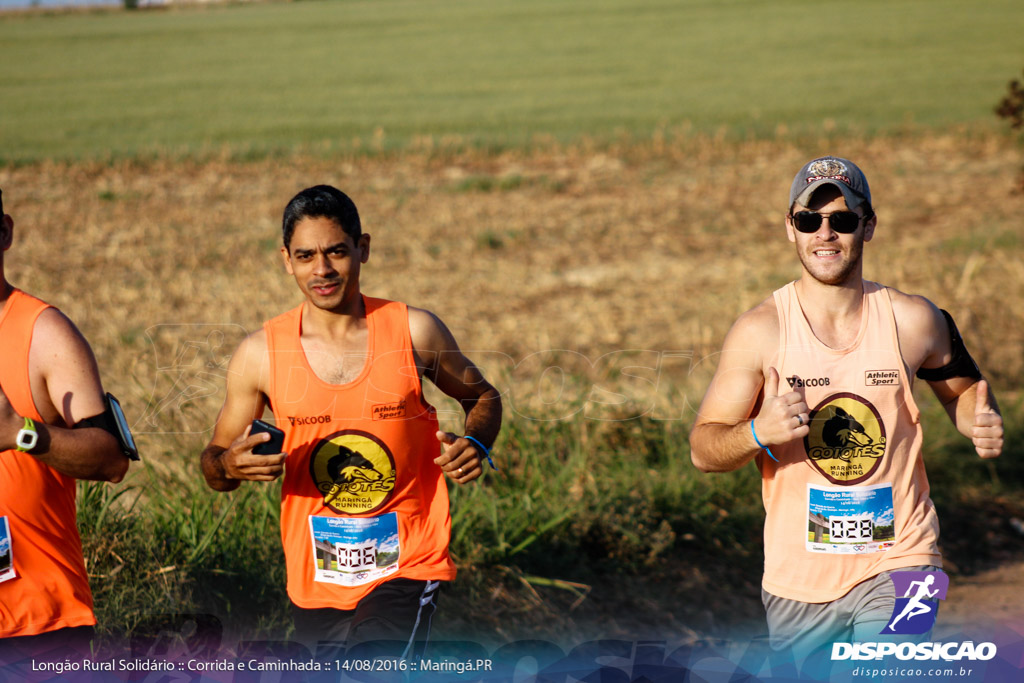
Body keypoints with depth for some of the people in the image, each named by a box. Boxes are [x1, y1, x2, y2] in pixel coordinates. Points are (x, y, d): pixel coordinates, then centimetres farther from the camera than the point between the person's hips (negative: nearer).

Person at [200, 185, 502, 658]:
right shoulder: (260, 355, -2)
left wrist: (476, 445, -8)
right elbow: (214, 464, 7)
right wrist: (230, 467, -17)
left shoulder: (414, 332, -4)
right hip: (314, 578, 3)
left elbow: (482, 397, 14)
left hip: (405, 567, -3)